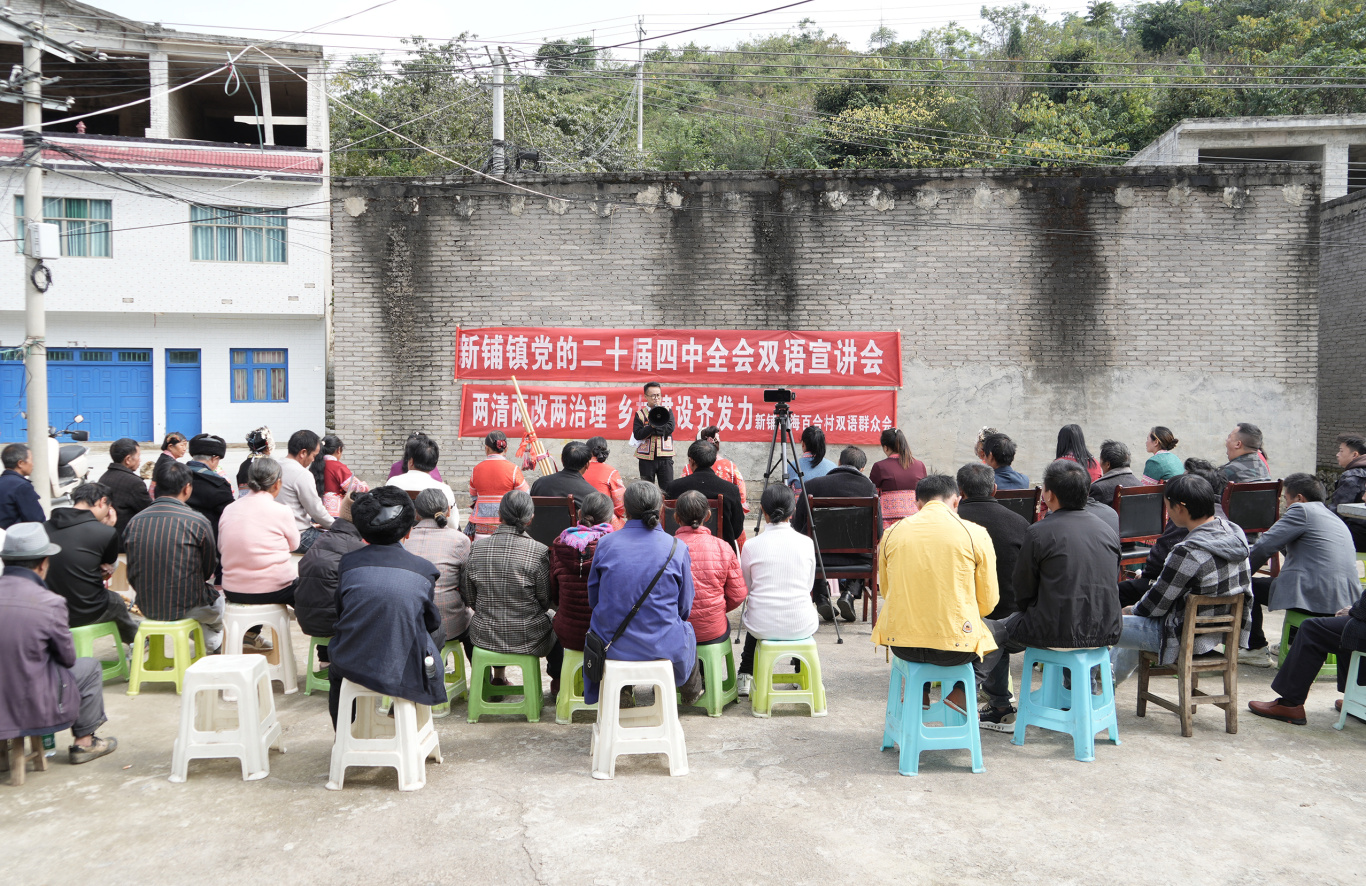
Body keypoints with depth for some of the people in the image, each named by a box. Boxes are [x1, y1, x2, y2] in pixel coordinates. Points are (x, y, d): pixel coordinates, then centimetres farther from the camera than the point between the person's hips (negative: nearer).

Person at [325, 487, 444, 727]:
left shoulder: (348, 563, -5)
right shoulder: (424, 569, -7)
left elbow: (340, 614, 7)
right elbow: (432, 622, 4)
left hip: (352, 667, 2)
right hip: (405, 670, -2)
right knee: (437, 635, 31)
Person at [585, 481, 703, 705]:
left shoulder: (605, 544, -8)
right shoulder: (676, 548, -11)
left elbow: (593, 598, 4)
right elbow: (685, 608, -1)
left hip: (611, 647, 1)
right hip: (663, 647, -1)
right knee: (687, 628, 34)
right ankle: (691, 692, 59)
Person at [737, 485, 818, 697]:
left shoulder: (751, 546, -8)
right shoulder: (806, 543, -6)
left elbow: (746, 587, 6)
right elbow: (808, 586, 7)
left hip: (763, 627, 0)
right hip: (802, 627, 0)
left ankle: (745, 676, 38)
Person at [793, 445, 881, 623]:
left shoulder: (812, 485, -4)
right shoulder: (869, 487, -3)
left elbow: (797, 526, -1)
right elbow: (878, 533, -2)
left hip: (819, 557, 0)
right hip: (857, 559, 0)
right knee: (869, 555, 33)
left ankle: (821, 597, 15)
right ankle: (850, 593, 8)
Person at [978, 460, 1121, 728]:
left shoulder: (1039, 532, -12)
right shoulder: (1109, 532, 5)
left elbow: (1023, 589, -2)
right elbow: (1110, 583, 15)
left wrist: (1028, 614, 18)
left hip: (1059, 634, -6)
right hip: (1106, 632, 6)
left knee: (993, 632, 17)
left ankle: (1001, 711, 26)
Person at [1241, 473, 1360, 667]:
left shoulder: (1301, 510, -3)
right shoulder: (1335, 519, 24)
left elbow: (1264, 546, -8)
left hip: (1315, 599, -9)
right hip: (1347, 601, 10)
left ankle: (1256, 649, 9)